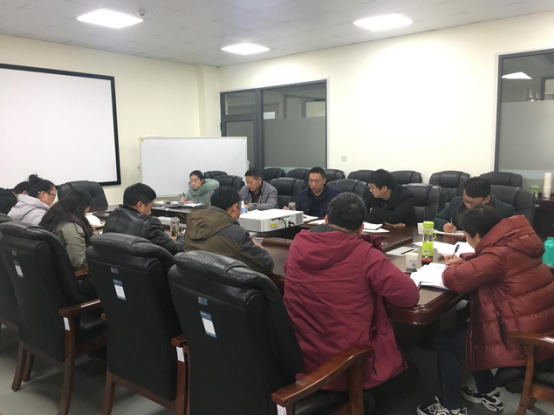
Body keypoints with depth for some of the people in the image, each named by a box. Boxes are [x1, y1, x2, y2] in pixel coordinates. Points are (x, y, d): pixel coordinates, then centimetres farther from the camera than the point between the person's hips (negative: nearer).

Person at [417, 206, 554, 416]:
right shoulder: (515, 242, 4)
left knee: (445, 342, 4)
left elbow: (453, 279, -23)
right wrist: (464, 260, 11)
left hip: (523, 341, -10)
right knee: (465, 326, 25)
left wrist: (454, 266, -2)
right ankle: (489, 394, 34)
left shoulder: (500, 256, -25)